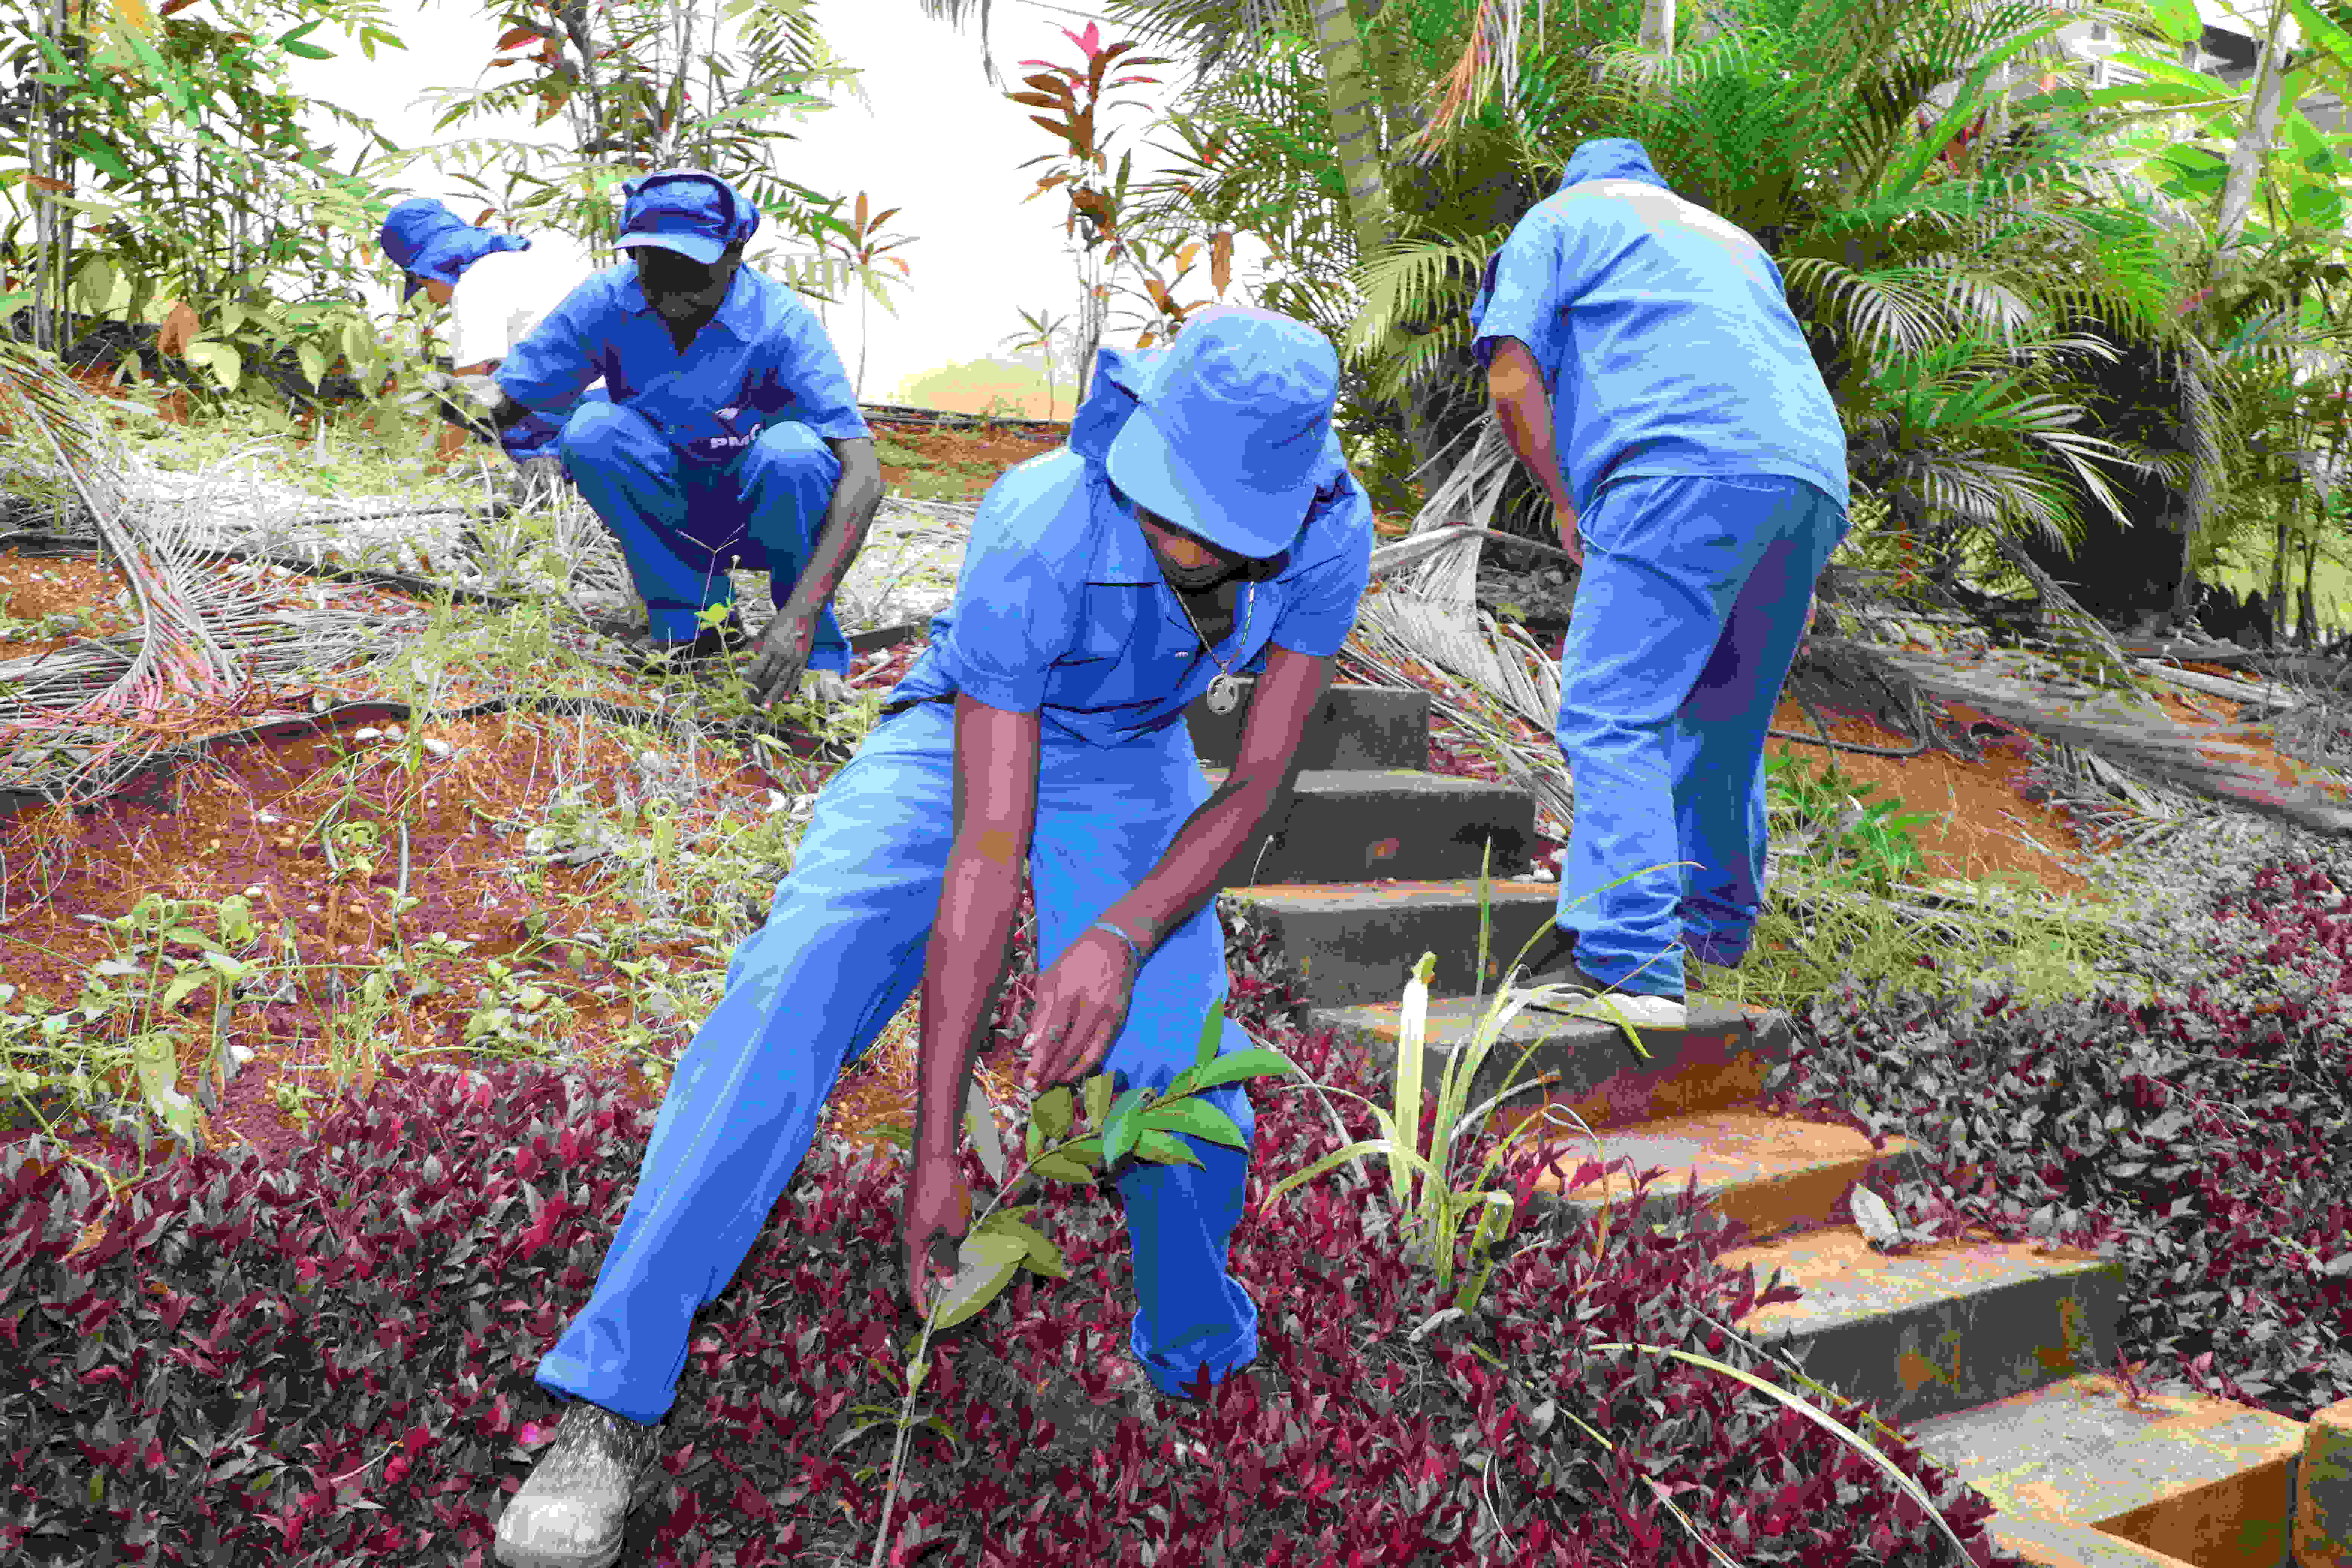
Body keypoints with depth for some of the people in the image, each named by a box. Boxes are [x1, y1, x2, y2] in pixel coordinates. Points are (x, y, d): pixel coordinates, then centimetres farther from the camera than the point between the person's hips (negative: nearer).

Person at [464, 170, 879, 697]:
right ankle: (696, 618, -10)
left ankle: (817, 651, -14)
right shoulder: (605, 302, -14)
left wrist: (802, 615, -45)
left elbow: (863, 476, -34)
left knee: (790, 452, -35)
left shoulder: (781, 322, -24)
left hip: (765, 514, -3)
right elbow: (505, 406, -8)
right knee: (594, 429, -26)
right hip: (668, 512, 3)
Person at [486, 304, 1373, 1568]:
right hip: (964, 739, -3)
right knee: (794, 988, -27)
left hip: (1135, 767, 3)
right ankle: (610, 1404, -22)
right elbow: (984, 858, -36)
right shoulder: (1035, 534, -36)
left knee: (1181, 1079, -17)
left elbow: (1262, 774, -16)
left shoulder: (1329, 529, -26)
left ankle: (1195, 1366, 15)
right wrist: (935, 1152, -34)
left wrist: (1124, 939, -34)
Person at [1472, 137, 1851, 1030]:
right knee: (1723, 720, 18)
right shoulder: (1731, 239, 38)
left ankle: (1628, 963, -24)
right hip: (1812, 477, 7)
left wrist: (1566, 506, 16)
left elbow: (1514, 383, 5)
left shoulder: (1558, 221, 20)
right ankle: (1715, 923, 31)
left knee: (1610, 715, -12)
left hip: (1687, 468, -7)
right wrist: (1800, 581, 37)